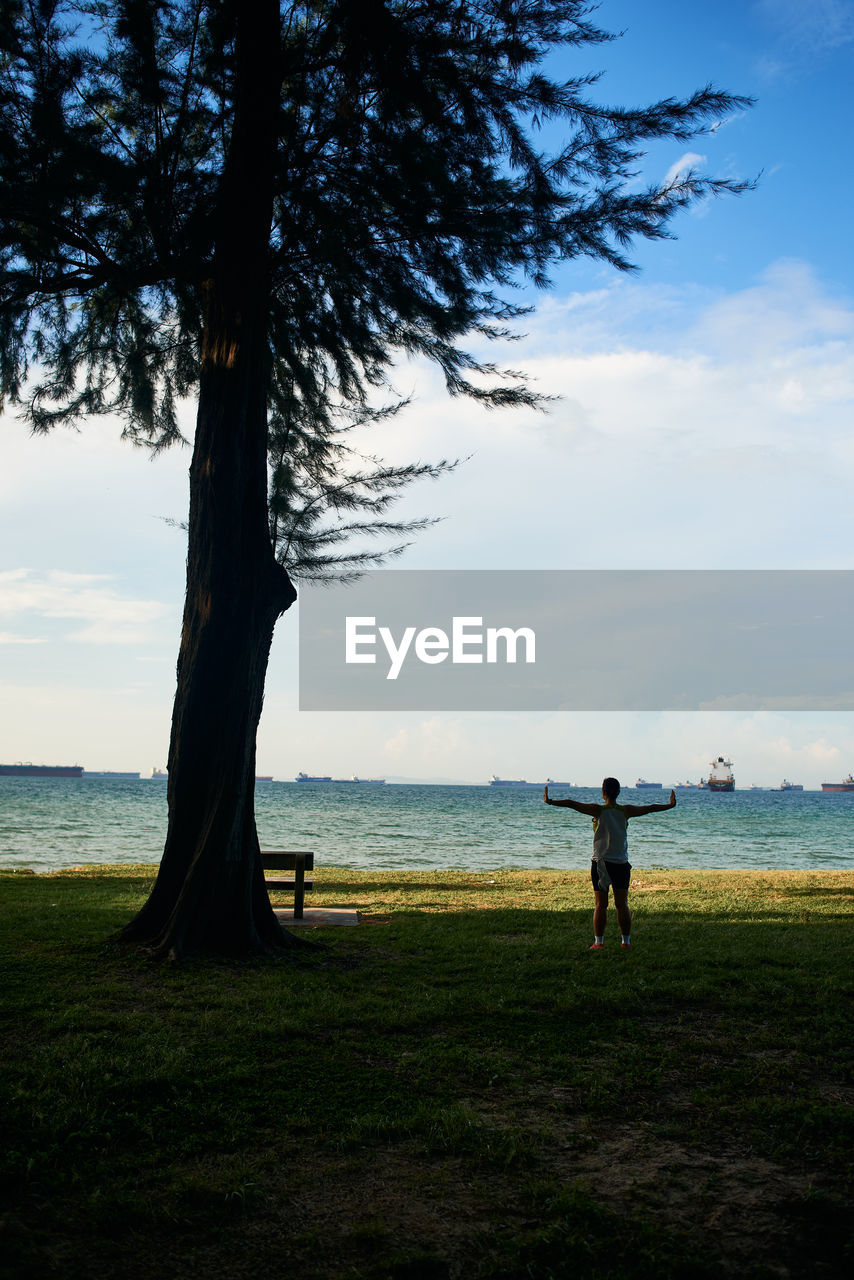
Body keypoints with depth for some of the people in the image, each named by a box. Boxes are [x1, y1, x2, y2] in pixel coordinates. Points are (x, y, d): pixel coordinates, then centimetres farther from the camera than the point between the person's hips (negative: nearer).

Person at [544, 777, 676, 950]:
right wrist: (670, 806, 24)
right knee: (622, 904, 7)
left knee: (601, 905, 1)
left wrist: (550, 802, -11)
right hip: (621, 863, 2)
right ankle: (626, 941, 10)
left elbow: (572, 804, -14)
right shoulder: (626, 811, -1)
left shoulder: (598, 810, -7)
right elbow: (650, 808, 11)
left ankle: (598, 942, 1)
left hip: (600, 863, -2)